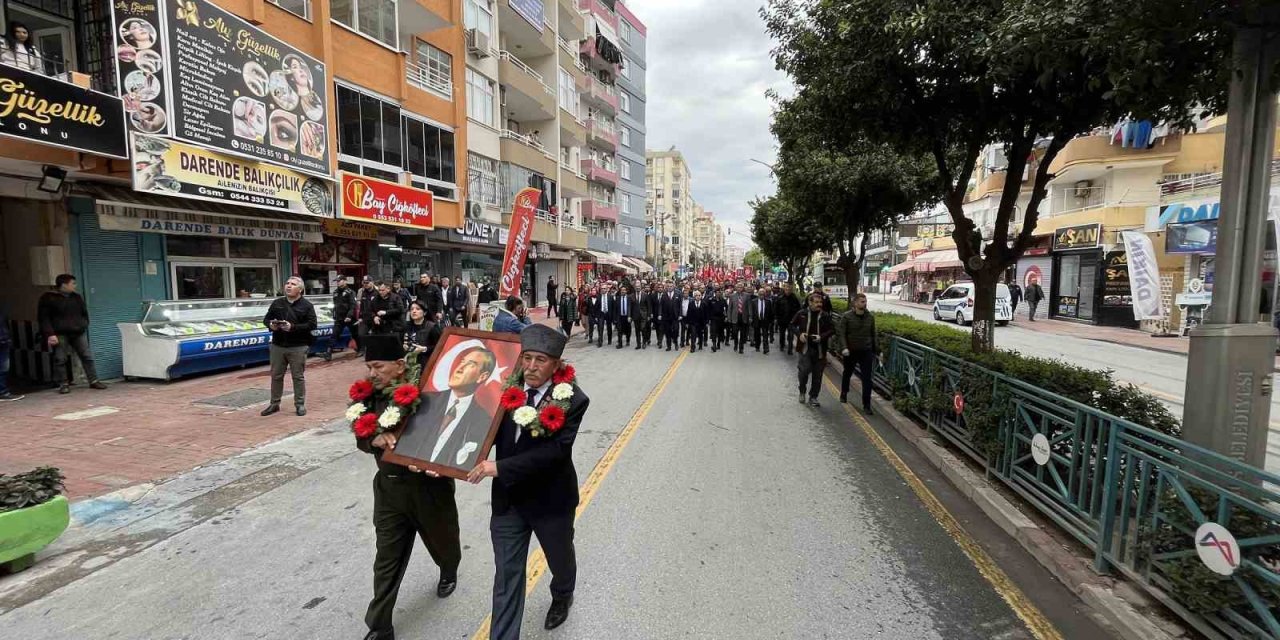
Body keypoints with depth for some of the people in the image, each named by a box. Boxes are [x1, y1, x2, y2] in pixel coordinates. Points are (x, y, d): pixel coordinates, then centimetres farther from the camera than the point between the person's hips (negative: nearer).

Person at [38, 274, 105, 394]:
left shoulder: (76, 297, 13)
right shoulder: (48, 298, -3)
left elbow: (84, 313, 22)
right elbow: (43, 318, -7)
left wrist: (84, 326, 10)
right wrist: (50, 334, -14)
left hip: (78, 333, 4)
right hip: (60, 334, -4)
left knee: (87, 357, 2)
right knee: (60, 360, -1)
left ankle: (94, 381, 6)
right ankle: (63, 384, 6)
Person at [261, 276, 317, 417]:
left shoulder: (307, 305, -4)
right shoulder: (277, 303, 10)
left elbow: (312, 325, -11)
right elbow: (266, 318, 16)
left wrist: (293, 327, -23)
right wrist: (270, 324, -8)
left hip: (298, 347, -4)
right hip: (277, 346, 4)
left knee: (298, 377, 3)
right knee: (276, 376, 13)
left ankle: (300, 404, 13)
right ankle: (274, 404, 25)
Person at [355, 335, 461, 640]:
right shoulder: (370, 396, -4)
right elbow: (361, 438, 3)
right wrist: (375, 440, -21)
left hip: (429, 485, -3)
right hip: (389, 487, 3)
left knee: (442, 540, 23)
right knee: (386, 560, 11)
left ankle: (449, 573, 56)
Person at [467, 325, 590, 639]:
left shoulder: (572, 400, -22)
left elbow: (555, 450, -29)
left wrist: (500, 467, -33)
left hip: (551, 500, -1)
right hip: (507, 499, 2)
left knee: (560, 561, 25)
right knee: (506, 574, 11)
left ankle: (562, 597, 59)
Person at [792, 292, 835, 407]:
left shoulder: (825, 316, -1)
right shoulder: (802, 314, -2)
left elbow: (832, 330, 4)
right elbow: (792, 325, 10)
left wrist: (822, 337, -13)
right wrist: (799, 334, -8)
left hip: (819, 349, 2)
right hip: (805, 347, -2)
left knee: (817, 375, 8)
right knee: (805, 370, -16)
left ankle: (813, 397, 24)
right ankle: (802, 391, 13)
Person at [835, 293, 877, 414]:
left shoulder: (870, 317, 0)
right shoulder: (846, 317, -10)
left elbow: (873, 335, 10)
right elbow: (841, 333, -14)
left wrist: (874, 351, 12)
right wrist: (844, 347, -27)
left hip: (866, 352, 1)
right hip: (850, 352, -1)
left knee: (867, 379, -5)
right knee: (847, 373, 20)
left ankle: (866, 405, 2)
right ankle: (844, 393, 46)